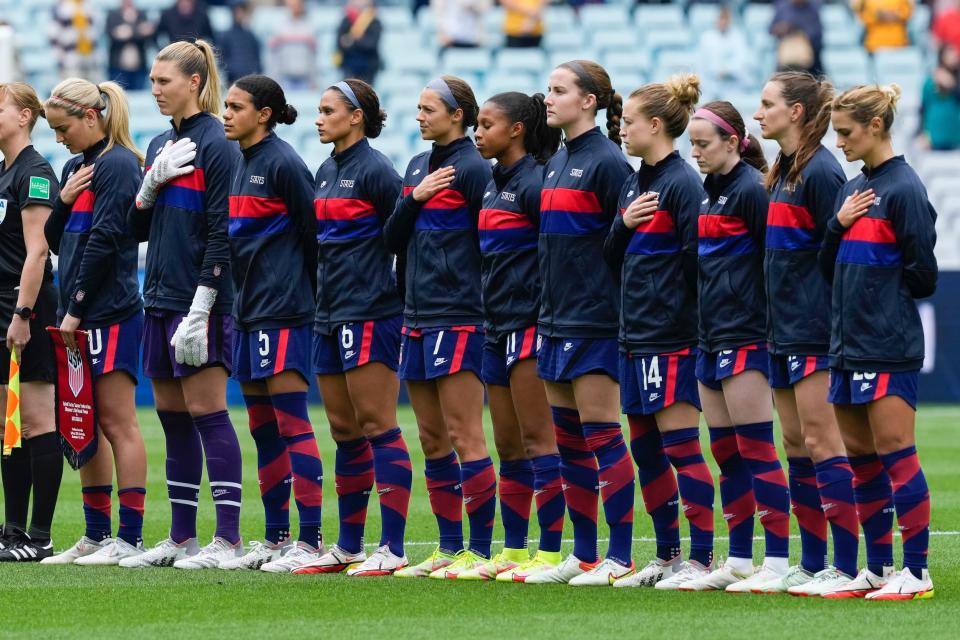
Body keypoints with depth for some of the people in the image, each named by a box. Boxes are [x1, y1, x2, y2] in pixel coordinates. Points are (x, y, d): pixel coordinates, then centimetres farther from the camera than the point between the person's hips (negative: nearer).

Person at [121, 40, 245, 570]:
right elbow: (137, 227, 16)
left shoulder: (217, 144, -10)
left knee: (206, 414, -9)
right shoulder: (160, 145, 15)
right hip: (160, 301, 8)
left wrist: (201, 309, -19)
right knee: (172, 418, 9)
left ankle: (227, 540, -8)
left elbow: (221, 233, -15)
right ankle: (181, 539, 13)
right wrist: (152, 182, -3)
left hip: (198, 302, -8)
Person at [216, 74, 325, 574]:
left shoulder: (283, 164, -10)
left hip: (282, 311, -9)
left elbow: (312, 232, -9)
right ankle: (276, 539, 16)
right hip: (249, 309, 9)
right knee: (263, 429, 11)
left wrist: (308, 293, -3)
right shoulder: (240, 165, 15)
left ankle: (311, 541, -10)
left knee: (291, 425, -10)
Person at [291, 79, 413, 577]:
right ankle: (348, 547, 16)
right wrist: (325, 294, 17)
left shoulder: (374, 170, -10)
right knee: (344, 432, 11)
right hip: (331, 318, 9)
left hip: (369, 315, -9)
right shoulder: (326, 172, 15)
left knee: (377, 427, -8)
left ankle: (392, 549, -8)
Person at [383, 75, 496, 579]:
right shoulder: (418, 167, 17)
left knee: (464, 437, -8)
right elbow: (392, 239, 12)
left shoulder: (471, 168, -8)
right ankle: (448, 549, 15)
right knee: (432, 439, 10)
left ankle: (479, 551, -6)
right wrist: (414, 198, -2)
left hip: (457, 317, -8)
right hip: (418, 316, 8)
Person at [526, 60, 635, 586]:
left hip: (594, 320, -9)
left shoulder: (606, 161, -11)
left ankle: (620, 557, -3)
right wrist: (548, 308, 17)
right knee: (568, 440, 9)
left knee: (601, 434, -7)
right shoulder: (556, 164, 15)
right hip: (557, 320, 9)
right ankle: (583, 555, 14)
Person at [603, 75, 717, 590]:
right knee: (644, 448, 11)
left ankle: (701, 558, -5)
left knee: (679, 444, -8)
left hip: (671, 334, -9)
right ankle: (667, 556, 18)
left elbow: (697, 258, -15)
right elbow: (612, 259, 17)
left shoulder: (682, 184, -11)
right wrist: (624, 224, -2)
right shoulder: (634, 184, 15)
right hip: (635, 334, 9)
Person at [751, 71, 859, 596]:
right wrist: (775, 322, 17)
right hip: (784, 331, 10)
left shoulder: (820, 172, -14)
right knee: (796, 444, 10)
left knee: (820, 442, -9)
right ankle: (812, 564, 15)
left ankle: (846, 566, -7)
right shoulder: (784, 172, 14)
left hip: (814, 332, -10)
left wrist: (837, 326, -16)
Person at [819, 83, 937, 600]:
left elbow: (922, 275, -12)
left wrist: (878, 282, 0)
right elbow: (829, 267, 14)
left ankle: (915, 571, -6)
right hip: (849, 343, 9)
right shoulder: (852, 190, 15)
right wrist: (838, 225, -1)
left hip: (889, 345, -9)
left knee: (894, 453, -9)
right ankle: (878, 568, 16)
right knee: (860, 457, 10)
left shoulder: (904, 189, -10)